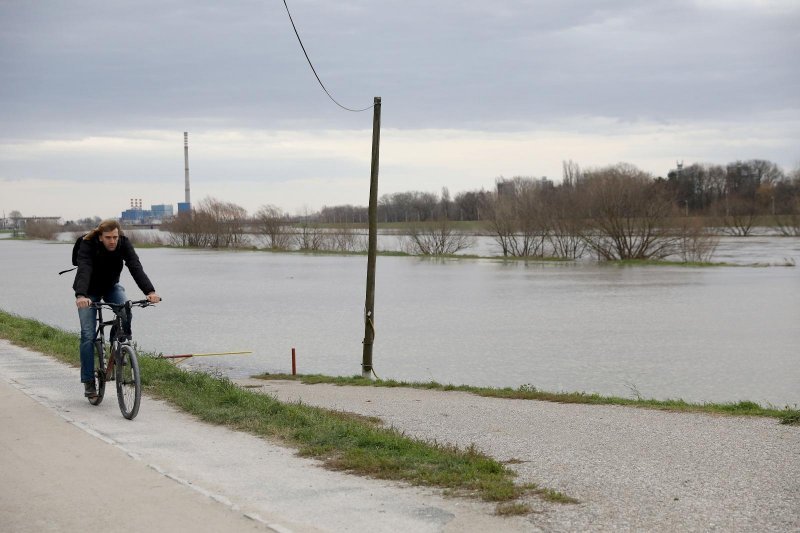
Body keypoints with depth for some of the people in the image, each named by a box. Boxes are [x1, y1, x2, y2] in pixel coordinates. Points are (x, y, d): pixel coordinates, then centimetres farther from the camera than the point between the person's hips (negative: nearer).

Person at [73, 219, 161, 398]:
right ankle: (89, 382, -3)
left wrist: (150, 291, -50)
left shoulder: (124, 244, -23)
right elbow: (83, 270, -44)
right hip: (90, 291, -2)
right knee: (88, 335, -11)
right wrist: (80, 295, -63)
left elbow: (136, 267, -34)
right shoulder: (88, 245, -30)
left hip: (111, 287, 2)